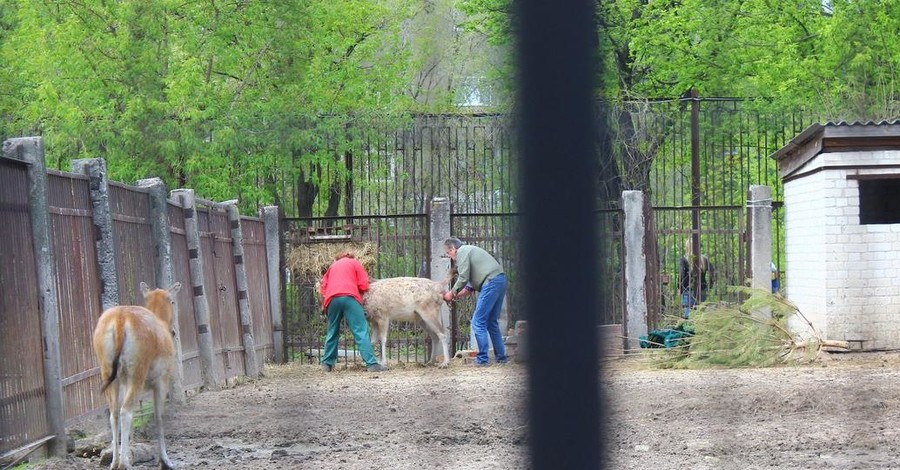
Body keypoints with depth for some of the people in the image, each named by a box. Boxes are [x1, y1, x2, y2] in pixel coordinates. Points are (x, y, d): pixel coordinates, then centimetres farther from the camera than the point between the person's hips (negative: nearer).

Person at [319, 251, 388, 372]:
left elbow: (323, 288, 21)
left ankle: (327, 363, 19)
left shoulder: (333, 266, 30)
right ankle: (371, 363, -16)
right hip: (349, 297, -4)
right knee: (361, 331, -7)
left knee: (332, 332, 17)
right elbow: (364, 285, 11)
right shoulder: (354, 263, 20)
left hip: (331, 299, 4)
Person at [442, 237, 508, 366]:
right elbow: (471, 285, 26)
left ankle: (482, 359, -8)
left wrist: (452, 294, 4)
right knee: (492, 322, 16)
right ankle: (501, 357, 18)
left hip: (491, 282, -10)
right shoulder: (470, 250, 29)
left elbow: (463, 278, -9)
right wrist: (456, 295, 20)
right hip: (501, 279, 10)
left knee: (478, 322, -7)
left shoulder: (462, 252, 0)